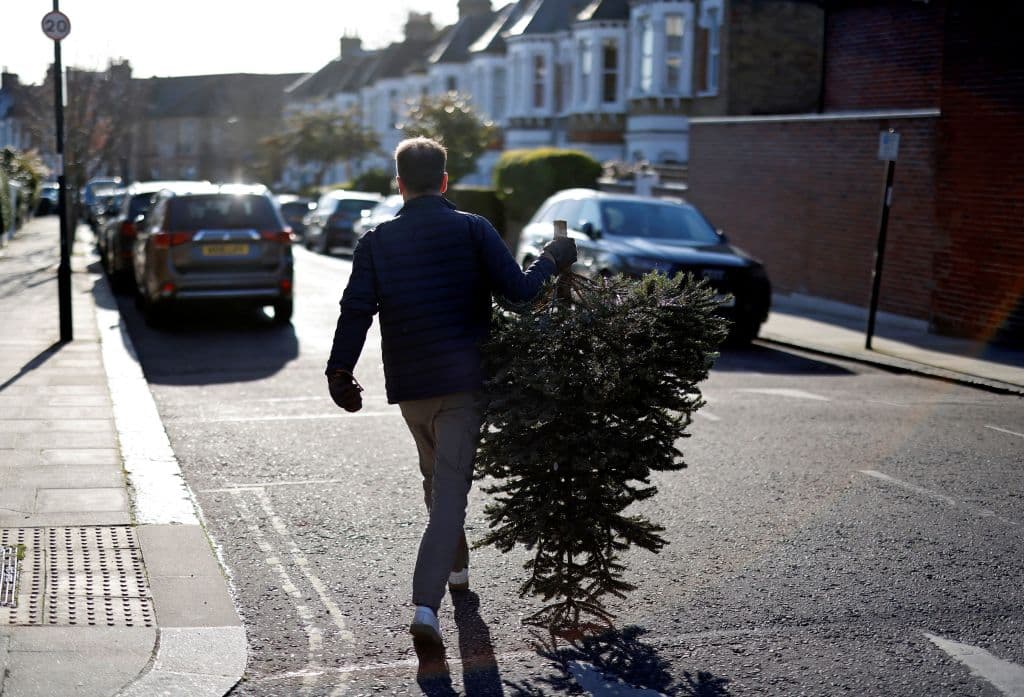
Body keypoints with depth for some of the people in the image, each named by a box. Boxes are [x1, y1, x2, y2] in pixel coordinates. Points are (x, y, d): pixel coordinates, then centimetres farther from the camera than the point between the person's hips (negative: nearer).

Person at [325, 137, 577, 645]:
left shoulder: (377, 241, 1)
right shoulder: (473, 230, -5)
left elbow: (356, 311, -5)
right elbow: (518, 292, -9)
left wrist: (339, 372, 1)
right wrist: (552, 260, 9)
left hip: (408, 385, 3)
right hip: (464, 382, -3)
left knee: (436, 478, 24)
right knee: (450, 488, -5)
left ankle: (456, 567, 42)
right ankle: (426, 602, -17)